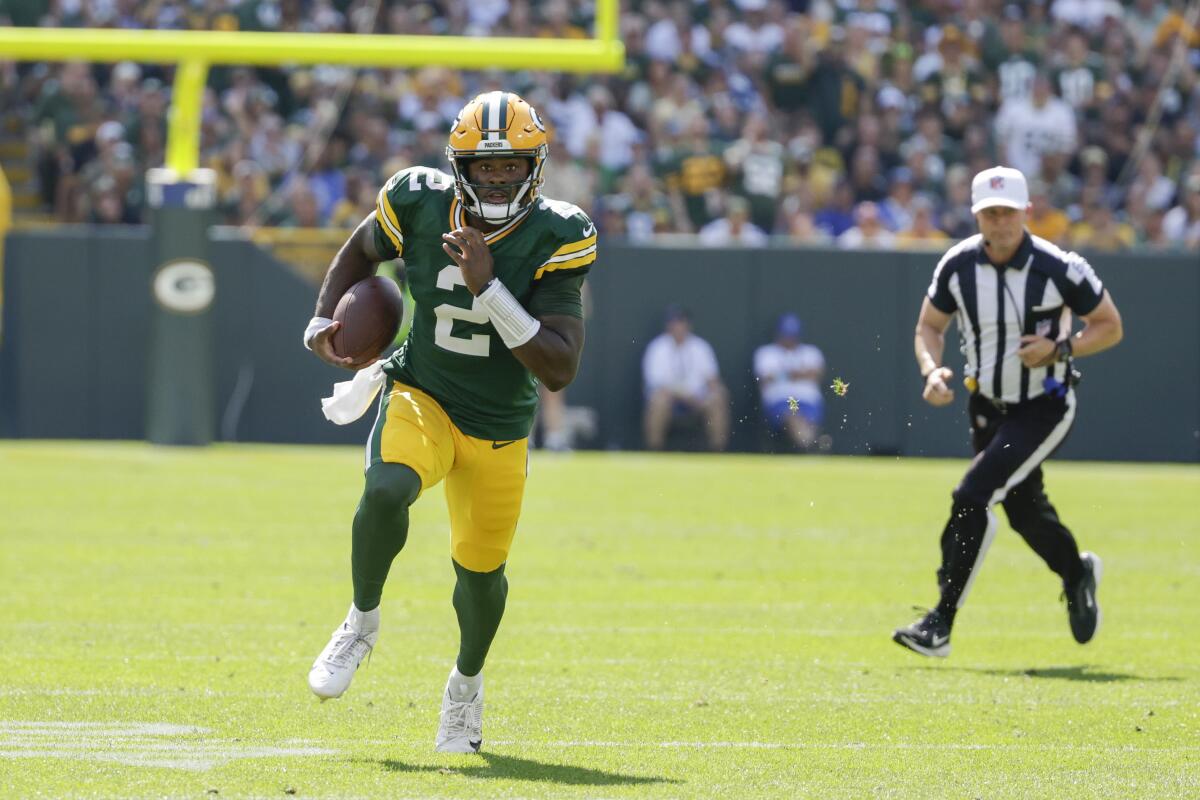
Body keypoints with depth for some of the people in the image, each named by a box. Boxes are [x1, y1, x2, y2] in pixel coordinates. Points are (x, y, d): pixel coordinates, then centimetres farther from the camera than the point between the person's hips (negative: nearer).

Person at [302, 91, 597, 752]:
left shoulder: (555, 239, -18)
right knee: (387, 489, -32)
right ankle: (362, 622, -4)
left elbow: (560, 369, -25)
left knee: (481, 571, 11)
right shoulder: (420, 203, -13)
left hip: (498, 430, 1)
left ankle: (467, 682, 44)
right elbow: (361, 251, 13)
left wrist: (487, 288, -32)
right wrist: (324, 319, -3)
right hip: (421, 398, -1)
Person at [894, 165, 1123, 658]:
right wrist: (932, 371, -15)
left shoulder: (1059, 268, -20)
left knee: (972, 497, -20)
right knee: (1024, 510, 18)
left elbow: (1110, 326, -7)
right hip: (987, 408, 5)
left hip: (1044, 408, -5)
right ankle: (1076, 573, 51)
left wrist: (1060, 349, -24)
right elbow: (929, 327, 5)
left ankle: (940, 625, -17)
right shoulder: (957, 266, -9)